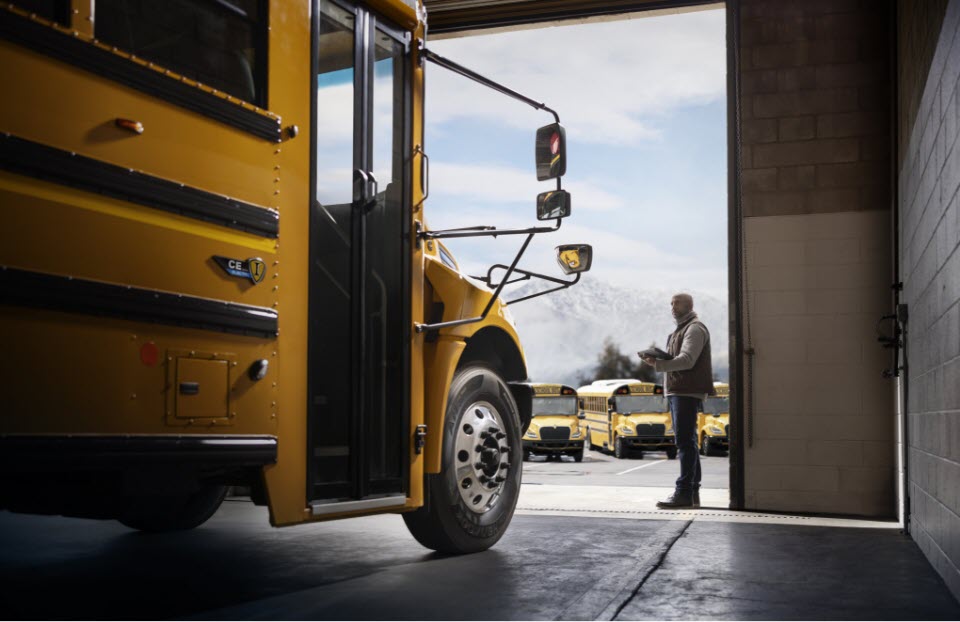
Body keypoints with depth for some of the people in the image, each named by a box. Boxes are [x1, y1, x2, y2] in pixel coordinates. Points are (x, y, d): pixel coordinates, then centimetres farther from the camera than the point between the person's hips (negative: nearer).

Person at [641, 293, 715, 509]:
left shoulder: (695, 329, -6)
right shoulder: (680, 330, 25)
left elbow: (687, 360, -19)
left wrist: (658, 364, -28)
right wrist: (658, 360, 6)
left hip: (687, 392, -10)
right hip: (677, 391, 10)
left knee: (685, 441, -13)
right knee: (687, 442, 12)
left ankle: (684, 493, -16)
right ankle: (693, 493, 18)